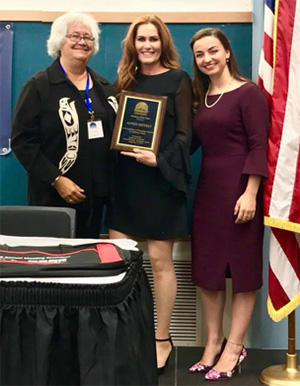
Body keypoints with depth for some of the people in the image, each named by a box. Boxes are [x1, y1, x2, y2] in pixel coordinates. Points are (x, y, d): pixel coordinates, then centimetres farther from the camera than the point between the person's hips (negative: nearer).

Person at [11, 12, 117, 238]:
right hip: (54, 196, -5)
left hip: (95, 194, 6)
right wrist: (55, 179, -19)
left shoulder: (105, 88, 13)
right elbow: (22, 140, -11)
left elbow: (115, 135, 22)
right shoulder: (39, 85, -5)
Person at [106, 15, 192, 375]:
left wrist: (159, 160, -21)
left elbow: (184, 135, -6)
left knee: (159, 260, 1)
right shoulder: (125, 80, 14)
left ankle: (162, 340, 16)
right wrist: (119, 149, -6)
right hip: (125, 178, 5)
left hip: (160, 179, -5)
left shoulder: (178, 80, 0)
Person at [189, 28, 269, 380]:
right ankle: (213, 340, 24)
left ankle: (234, 347, 14)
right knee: (207, 268, 10)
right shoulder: (201, 97, 12)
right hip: (207, 188, 7)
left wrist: (250, 193, -20)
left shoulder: (248, 92, -8)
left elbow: (259, 146, -13)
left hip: (240, 189, -7)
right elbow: (191, 142, 12)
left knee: (242, 269, 4)